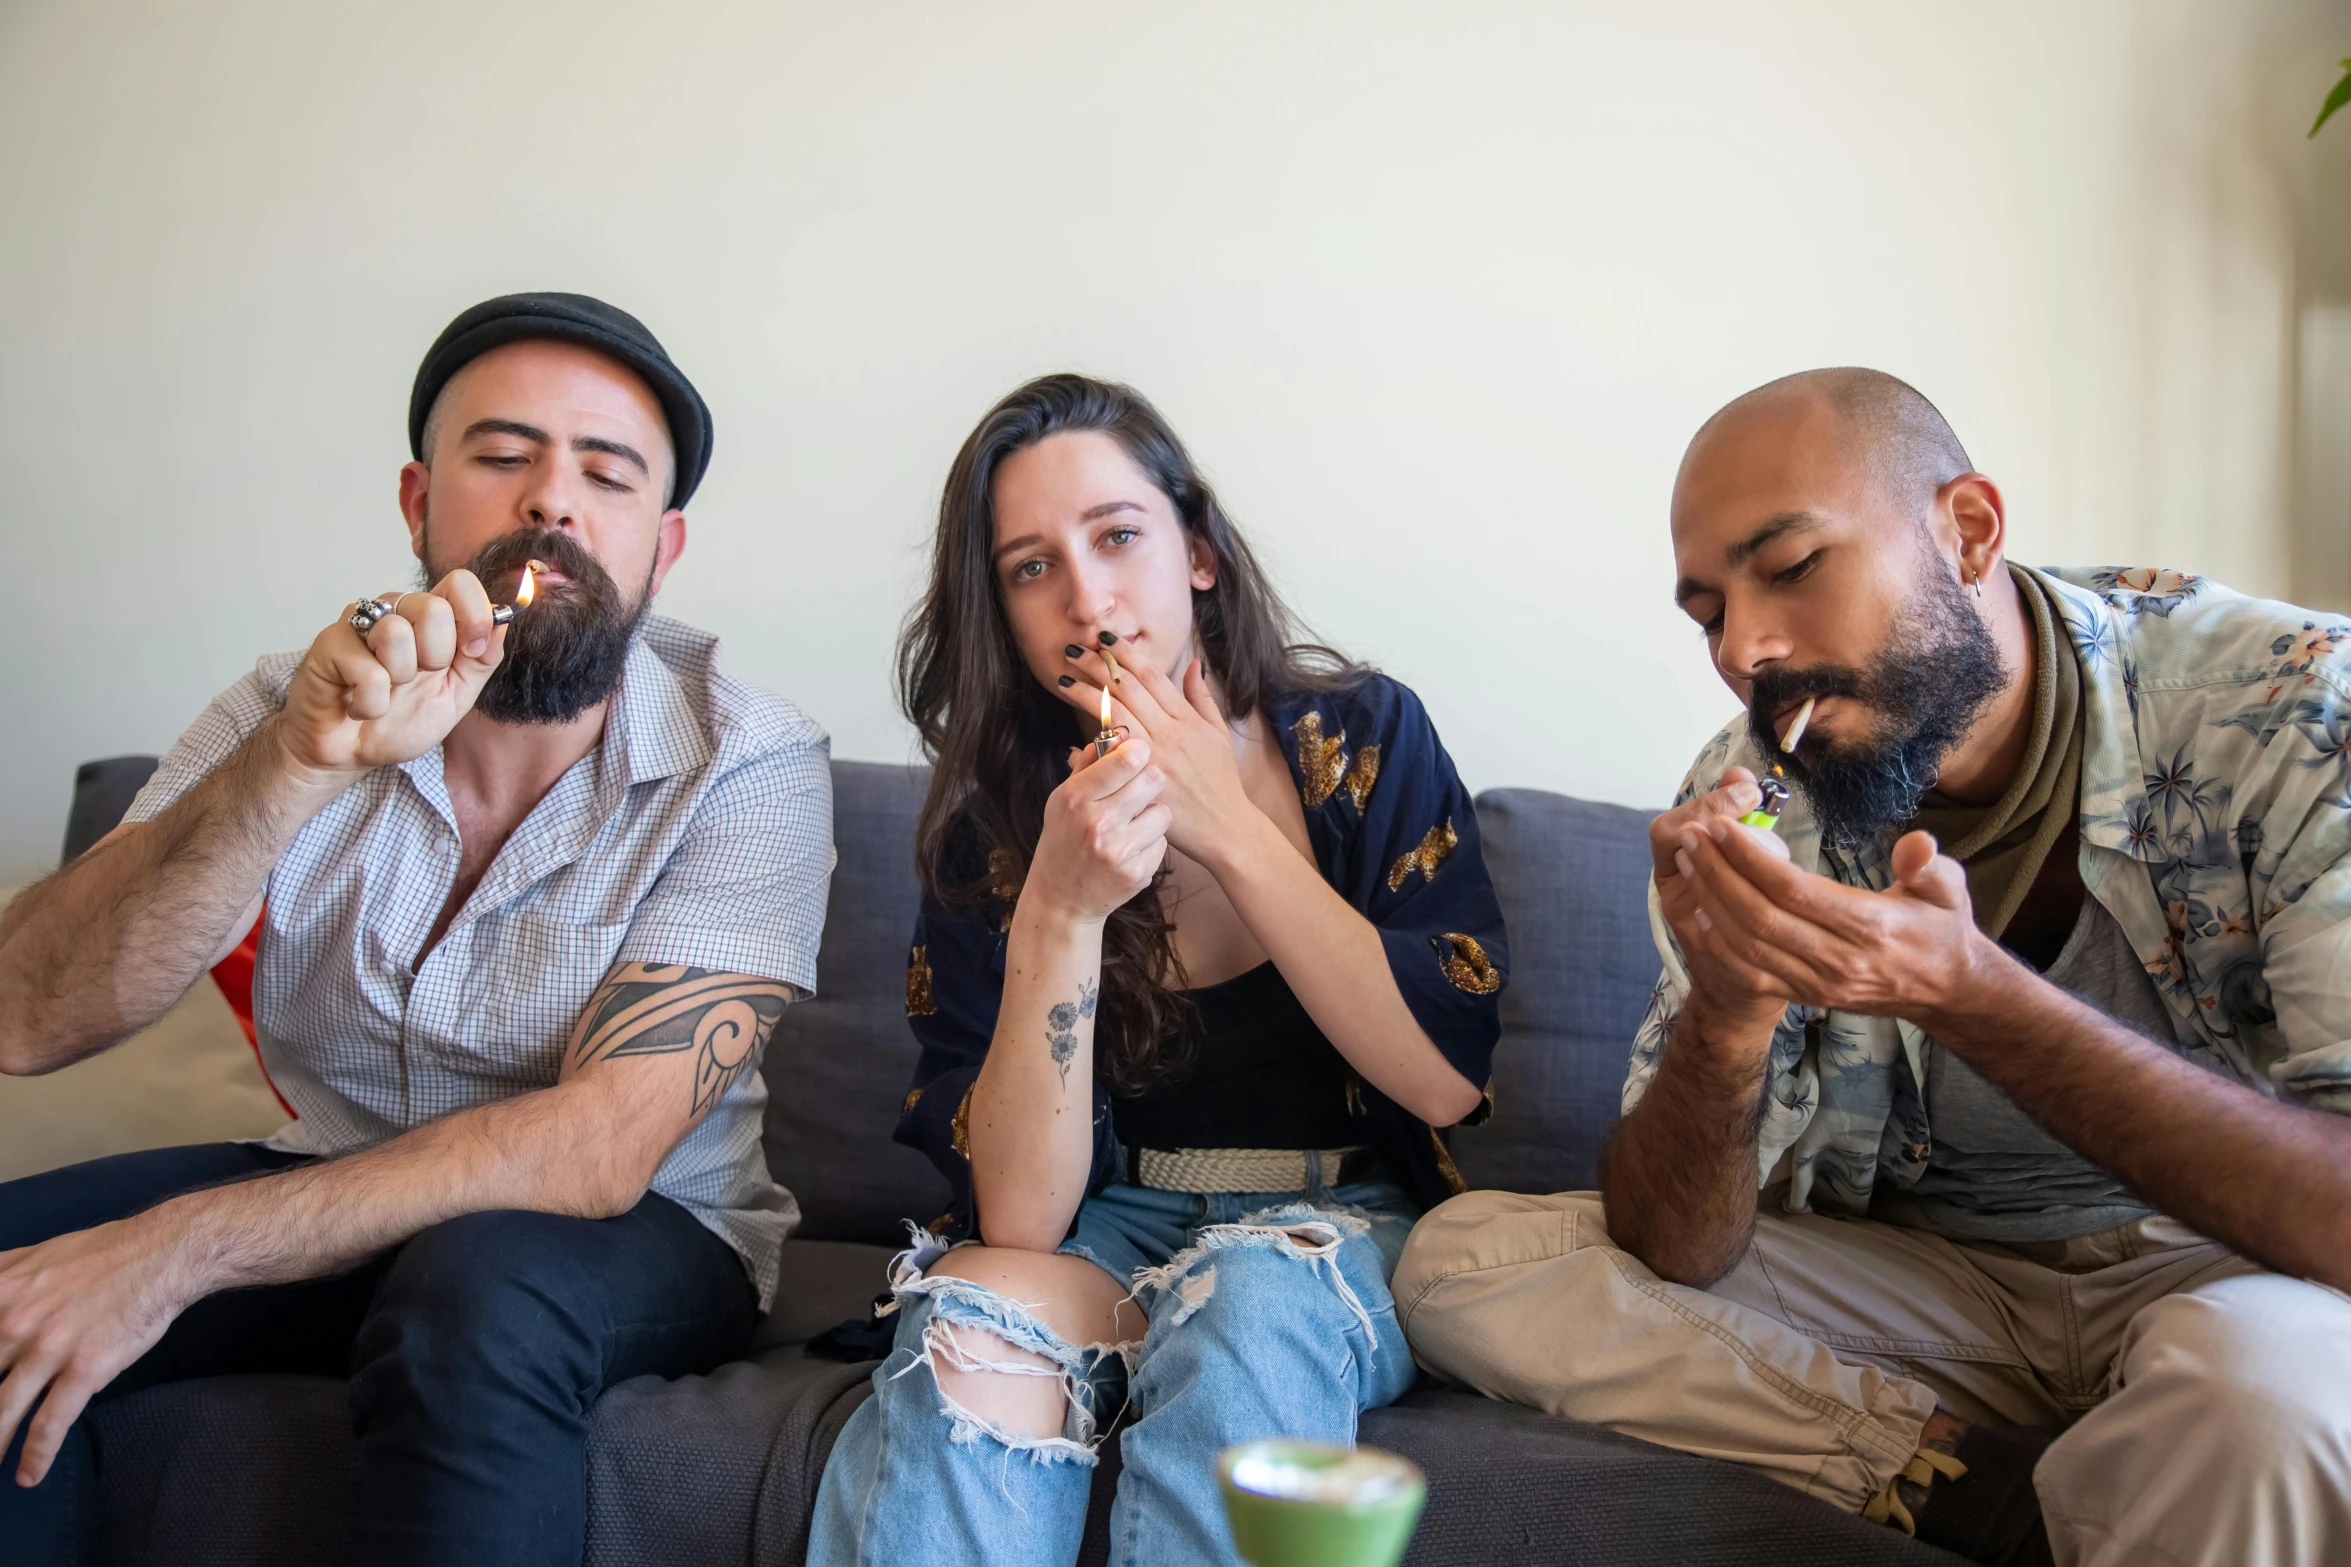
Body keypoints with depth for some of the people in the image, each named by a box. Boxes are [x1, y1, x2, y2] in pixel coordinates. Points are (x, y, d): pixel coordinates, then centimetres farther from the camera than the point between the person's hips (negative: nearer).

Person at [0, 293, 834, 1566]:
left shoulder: (749, 768, -16)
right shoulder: (301, 707, -5)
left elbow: (600, 1146, -23)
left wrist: (176, 1249, -29)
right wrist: (296, 763, -33)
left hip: (640, 1237, -3)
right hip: (333, 1197, 4)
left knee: (478, 1285, -35)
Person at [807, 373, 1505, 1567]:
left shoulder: (1364, 737, -5)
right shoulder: (989, 822, -5)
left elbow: (1444, 1081, -14)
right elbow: (1018, 1217, -13)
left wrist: (1231, 830, -19)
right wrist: (1061, 911, -27)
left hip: (1351, 1223, 0)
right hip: (1116, 1230, 1)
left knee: (1249, 1292, -34)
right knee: (975, 1320, -32)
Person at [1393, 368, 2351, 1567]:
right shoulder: (1753, 794, -9)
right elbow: (1674, 1253, -10)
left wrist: (1973, 997, -39)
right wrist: (1728, 1009, -30)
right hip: (1921, 1275, 5)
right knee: (1464, 1262, -11)